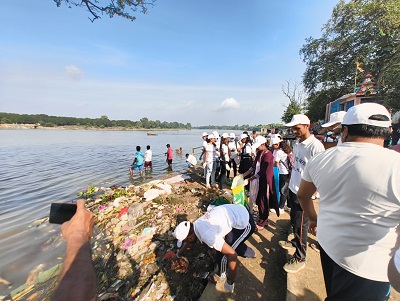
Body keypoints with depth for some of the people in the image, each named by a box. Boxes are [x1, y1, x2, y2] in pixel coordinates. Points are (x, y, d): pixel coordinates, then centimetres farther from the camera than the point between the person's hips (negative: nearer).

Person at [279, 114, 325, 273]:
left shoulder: (316, 146, -19)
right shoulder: (297, 144, 7)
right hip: (293, 189, 8)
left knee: (300, 224, 5)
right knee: (294, 220, 23)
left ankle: (300, 258, 22)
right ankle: (296, 242, 45)